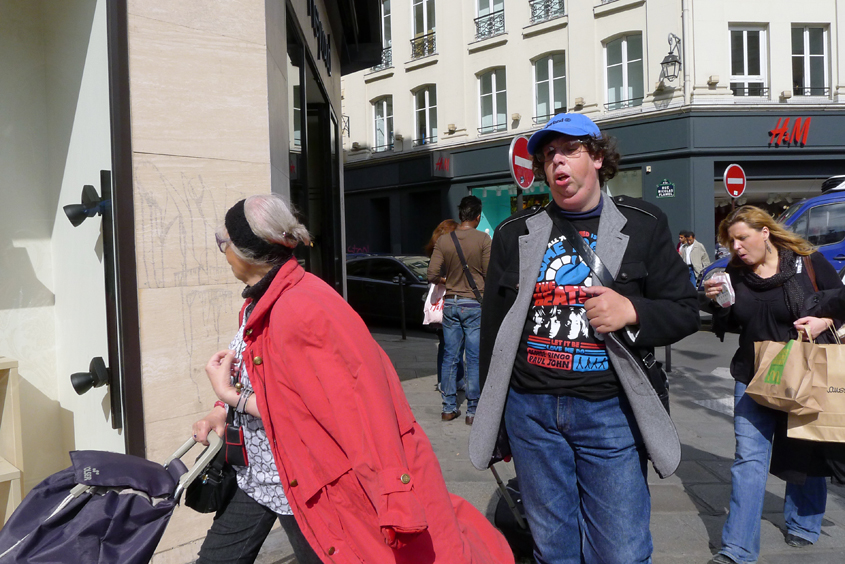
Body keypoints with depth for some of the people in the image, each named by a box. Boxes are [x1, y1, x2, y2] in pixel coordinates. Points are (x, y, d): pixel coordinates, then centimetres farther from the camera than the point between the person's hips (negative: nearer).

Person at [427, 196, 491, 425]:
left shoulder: (443, 240, -1)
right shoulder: (483, 239, -9)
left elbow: (432, 275, -3)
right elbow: (489, 274, -8)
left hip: (450, 303, 3)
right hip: (475, 304, -3)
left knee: (450, 357, 10)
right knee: (474, 359, 4)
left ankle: (449, 408, 16)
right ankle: (473, 410, 9)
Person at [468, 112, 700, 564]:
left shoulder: (643, 226, 4)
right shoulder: (514, 234, 8)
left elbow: (684, 311, 4)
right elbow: (493, 328, 11)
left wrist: (633, 312, -19)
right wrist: (495, 425, 12)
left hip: (610, 412, -1)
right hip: (530, 409, 2)